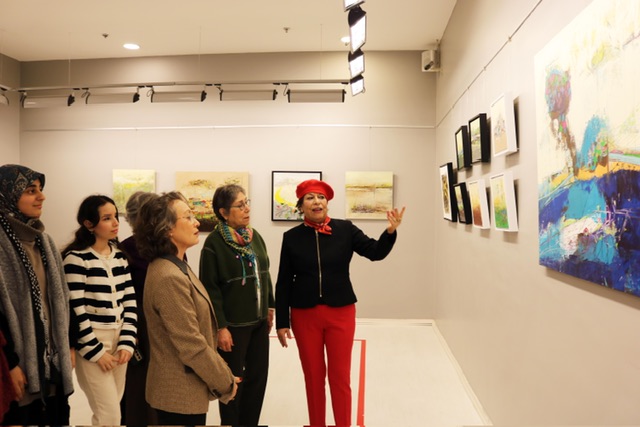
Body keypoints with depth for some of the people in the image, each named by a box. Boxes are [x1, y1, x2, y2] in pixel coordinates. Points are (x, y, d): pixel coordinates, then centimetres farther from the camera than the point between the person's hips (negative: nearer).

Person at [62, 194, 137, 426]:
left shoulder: (120, 255, 6)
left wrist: (127, 342, -2)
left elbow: (130, 302, 6)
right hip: (92, 343, -5)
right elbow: (76, 311, -13)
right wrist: (96, 351, -11)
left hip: (119, 340, 5)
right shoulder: (76, 258, -12)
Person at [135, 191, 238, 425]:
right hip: (182, 394, -9)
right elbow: (192, 347, -24)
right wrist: (225, 382, -11)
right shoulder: (169, 277, -25)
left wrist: (221, 375, 11)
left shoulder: (175, 267, 6)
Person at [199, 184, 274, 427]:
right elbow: (210, 288, -15)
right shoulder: (214, 242, -14)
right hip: (233, 324, -6)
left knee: (259, 376, 15)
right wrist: (220, 326, -16)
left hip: (259, 321, 7)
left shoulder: (255, 236, 5)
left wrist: (270, 307, 13)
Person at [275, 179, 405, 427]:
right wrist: (282, 322, -2)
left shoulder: (345, 229, -3)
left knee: (340, 376, 10)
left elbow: (375, 252, -11)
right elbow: (284, 283, -1)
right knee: (313, 376, 14)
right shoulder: (292, 237, -3)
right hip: (304, 315, 1)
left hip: (341, 313, 0)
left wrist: (390, 232, -30)